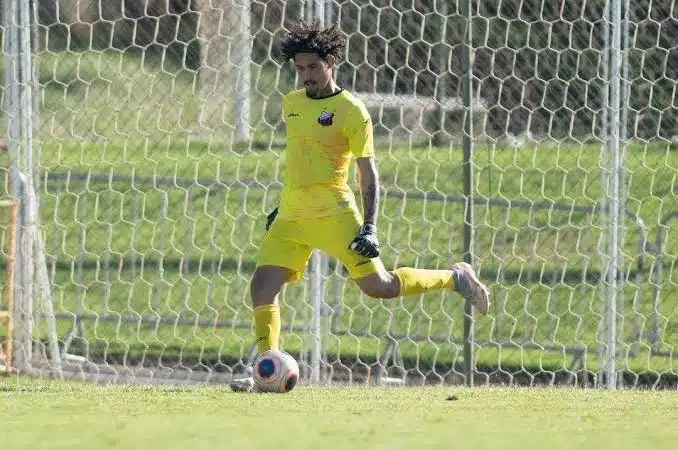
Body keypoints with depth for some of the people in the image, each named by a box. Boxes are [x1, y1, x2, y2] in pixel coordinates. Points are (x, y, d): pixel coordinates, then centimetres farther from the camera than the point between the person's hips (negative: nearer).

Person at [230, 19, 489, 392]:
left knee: (378, 286, -9)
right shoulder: (291, 103, 14)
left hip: (333, 211, -6)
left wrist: (370, 227, -13)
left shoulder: (351, 111, -6)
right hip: (292, 216, 6)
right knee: (262, 286, -8)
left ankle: (454, 278, 12)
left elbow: (368, 172, -6)